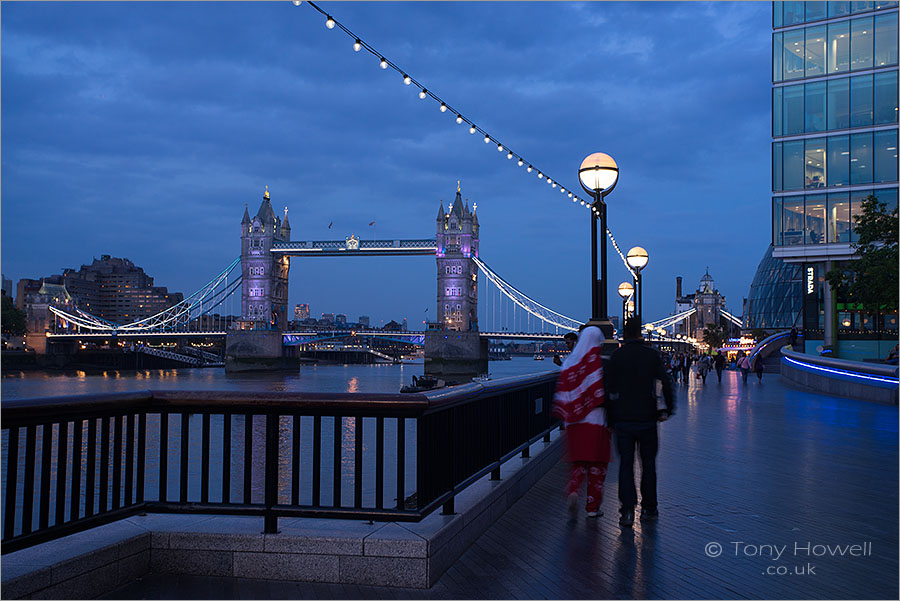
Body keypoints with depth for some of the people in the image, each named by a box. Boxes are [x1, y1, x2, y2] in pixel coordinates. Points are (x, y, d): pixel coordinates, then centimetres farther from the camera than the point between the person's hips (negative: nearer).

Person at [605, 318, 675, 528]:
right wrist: (668, 409, 8)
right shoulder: (651, 354, -1)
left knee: (626, 464, 4)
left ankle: (627, 510, -7)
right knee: (648, 463, 13)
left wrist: (611, 420, 6)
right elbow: (666, 383, -3)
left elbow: (609, 390, 0)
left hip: (622, 420, 0)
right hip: (646, 418, 0)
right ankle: (648, 508, 20)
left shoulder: (616, 356, 0)